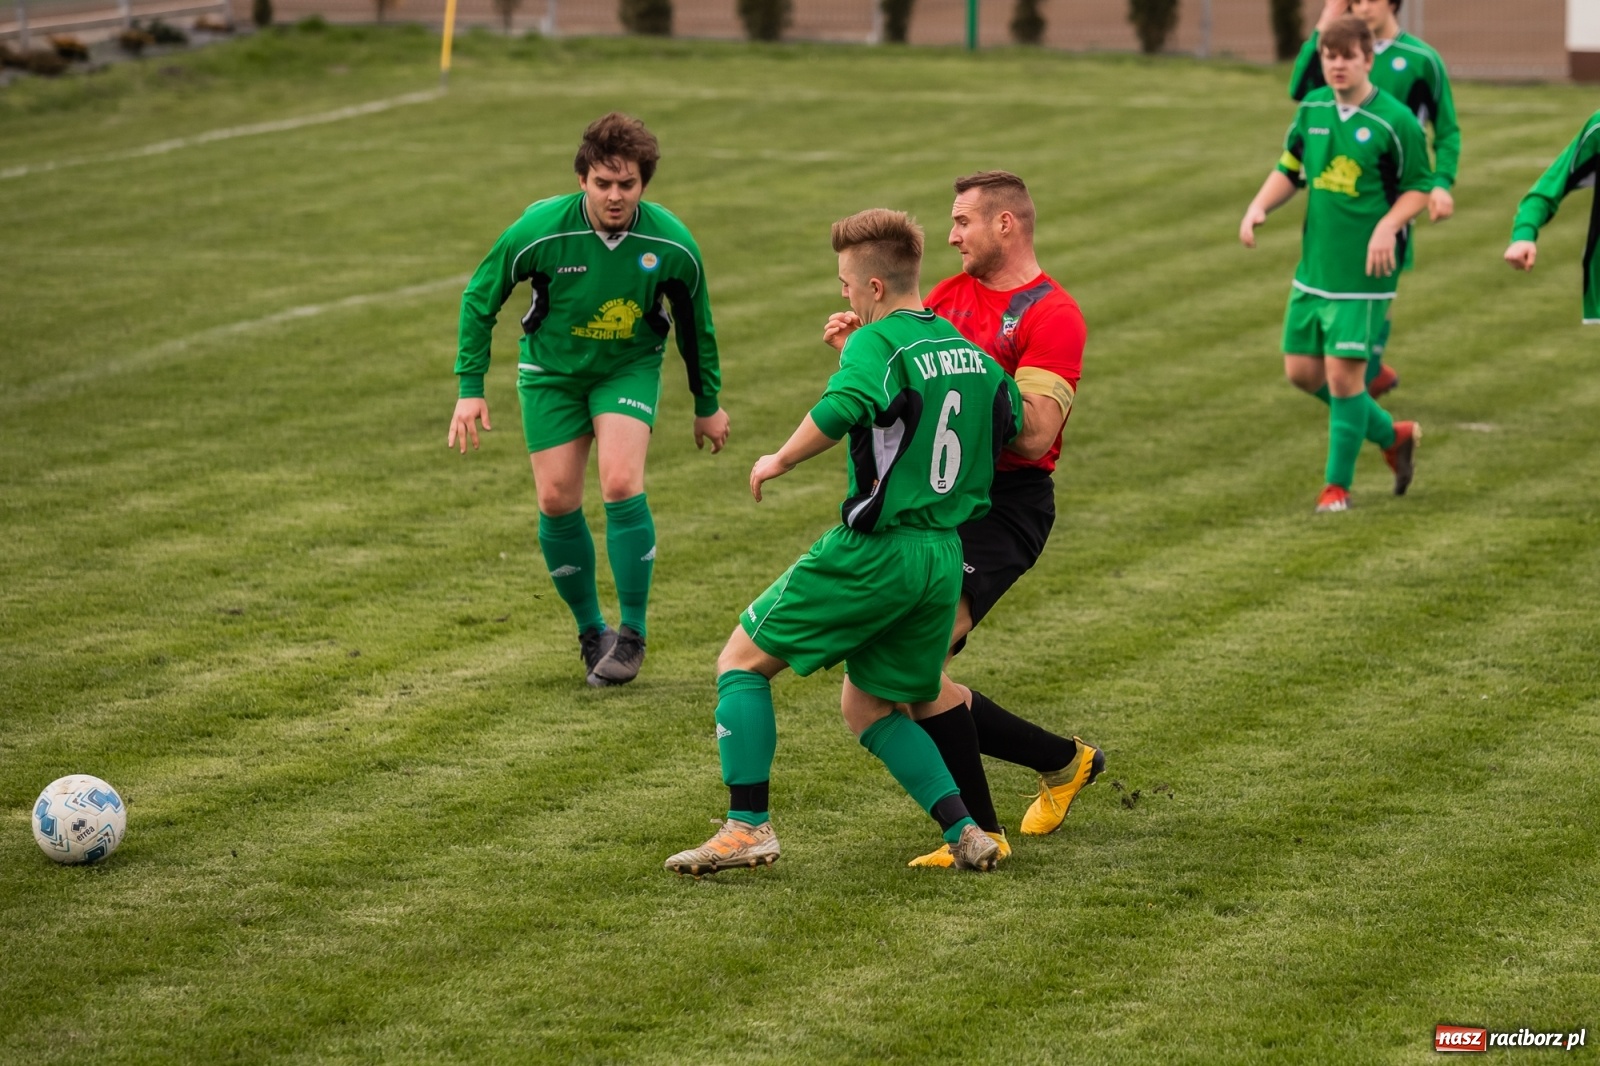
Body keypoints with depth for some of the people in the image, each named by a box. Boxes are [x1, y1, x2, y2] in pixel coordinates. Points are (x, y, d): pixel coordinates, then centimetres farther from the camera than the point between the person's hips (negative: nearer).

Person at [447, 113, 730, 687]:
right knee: (557, 501, -3)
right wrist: (470, 389, -11)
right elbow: (479, 297, -9)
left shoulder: (671, 243, -21)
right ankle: (590, 630, 18)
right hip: (551, 370, 1)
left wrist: (708, 404, 9)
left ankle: (632, 634, -7)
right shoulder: (541, 230, -25)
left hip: (630, 367, -1)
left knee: (621, 485, -20)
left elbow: (694, 322, -1)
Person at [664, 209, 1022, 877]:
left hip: (873, 549, -7)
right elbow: (1012, 427, 17)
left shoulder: (877, 344, -12)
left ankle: (748, 826, -4)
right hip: (945, 558, 7)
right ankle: (965, 833, 6)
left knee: (742, 661, 6)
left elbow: (841, 410, -31)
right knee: (867, 707, 21)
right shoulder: (970, 351, 11)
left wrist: (781, 460, -16)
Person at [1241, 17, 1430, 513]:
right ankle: (1392, 435, 29)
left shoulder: (1395, 121, -11)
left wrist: (1388, 225, -21)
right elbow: (1290, 169, 17)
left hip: (1364, 272, -7)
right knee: (1302, 370, 9)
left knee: (1344, 373, -8)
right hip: (1314, 266, 7)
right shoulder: (1313, 108, 6)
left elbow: (1419, 188, -5)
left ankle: (1338, 484, 9)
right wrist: (1259, 207, 1)